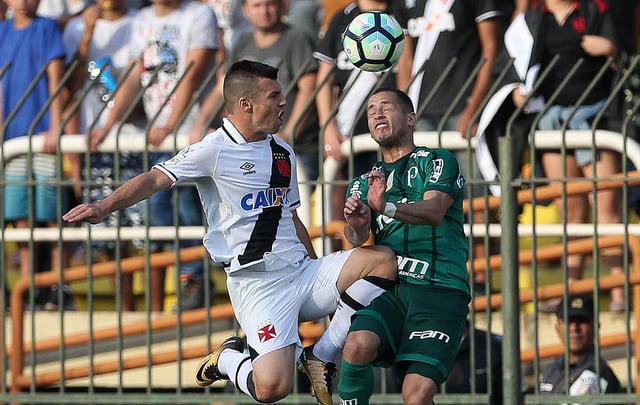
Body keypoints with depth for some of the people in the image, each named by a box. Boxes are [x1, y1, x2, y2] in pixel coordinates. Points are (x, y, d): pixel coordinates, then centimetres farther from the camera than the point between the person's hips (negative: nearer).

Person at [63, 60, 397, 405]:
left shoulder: (283, 153, 17)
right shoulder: (215, 150, -5)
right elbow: (156, 179, -14)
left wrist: (320, 276, 25)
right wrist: (104, 207, -29)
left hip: (302, 273, 7)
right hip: (257, 283, -7)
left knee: (383, 260, -12)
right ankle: (230, 360, 14)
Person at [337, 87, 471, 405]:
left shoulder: (438, 162, 8)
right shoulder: (364, 183, 23)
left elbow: (434, 210, -13)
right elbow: (356, 236, 4)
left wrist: (387, 207, -33)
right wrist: (356, 224, -23)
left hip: (440, 292, -3)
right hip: (390, 291, 4)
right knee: (358, 344, -30)